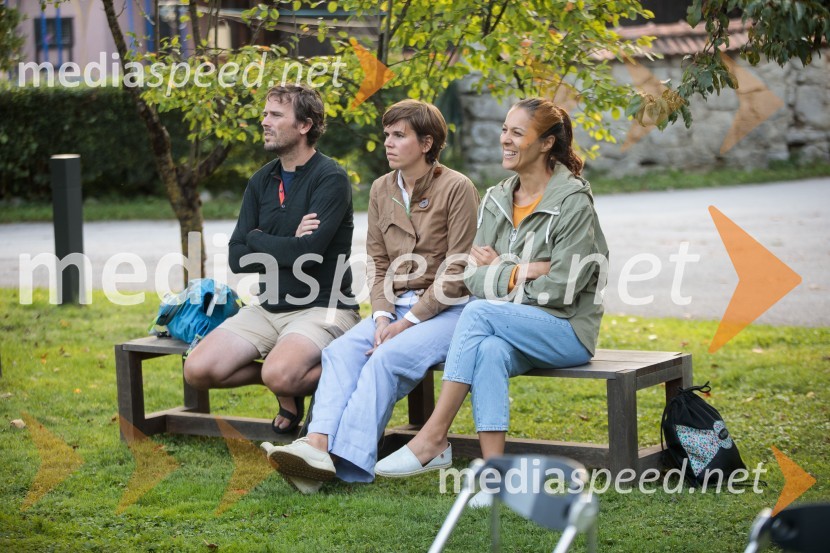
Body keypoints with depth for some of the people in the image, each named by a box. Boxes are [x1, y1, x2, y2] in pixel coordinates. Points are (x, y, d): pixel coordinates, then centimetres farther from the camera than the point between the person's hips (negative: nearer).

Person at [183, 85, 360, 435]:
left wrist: (258, 239, -5)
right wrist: (288, 246, -10)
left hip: (322, 309, -7)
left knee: (279, 375, -34)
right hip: (269, 309, 7)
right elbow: (237, 259, 5)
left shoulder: (330, 179, -10)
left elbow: (309, 252, -22)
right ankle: (286, 385, 10)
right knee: (197, 370, -11)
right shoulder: (262, 181, 11)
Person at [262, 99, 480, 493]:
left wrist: (408, 322, -15)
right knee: (342, 350, -22)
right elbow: (379, 264, 11)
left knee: (387, 357, -30)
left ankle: (344, 462, -39)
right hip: (398, 308, 6)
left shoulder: (457, 188, -7)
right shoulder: (381, 190, 11)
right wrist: (382, 317, -7)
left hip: (446, 309, -6)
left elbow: (458, 272, -10)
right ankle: (318, 445, -41)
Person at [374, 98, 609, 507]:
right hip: (508, 329, 4)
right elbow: (474, 279, 6)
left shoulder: (573, 202, -8)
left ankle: (434, 438, -31)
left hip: (566, 330, -4)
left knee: (479, 312, -30)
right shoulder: (497, 200, 12)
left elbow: (562, 287, -13)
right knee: (489, 351, -33)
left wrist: (501, 271, -5)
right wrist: (521, 272, -11)